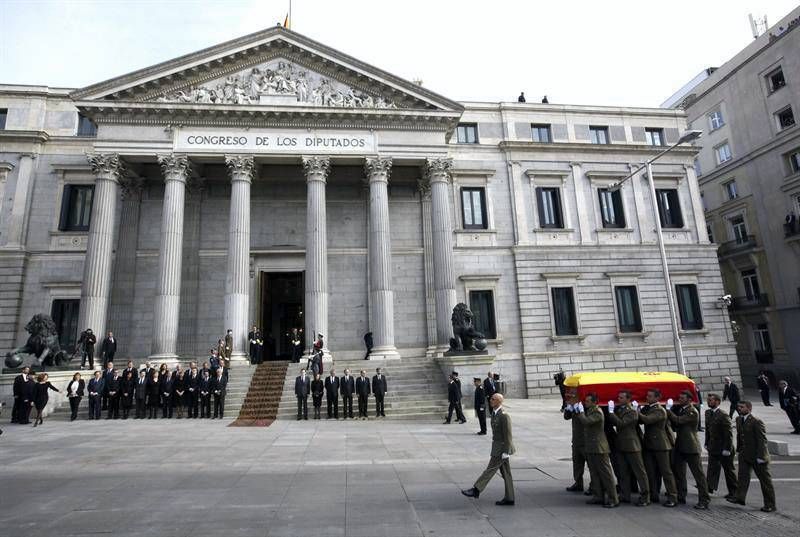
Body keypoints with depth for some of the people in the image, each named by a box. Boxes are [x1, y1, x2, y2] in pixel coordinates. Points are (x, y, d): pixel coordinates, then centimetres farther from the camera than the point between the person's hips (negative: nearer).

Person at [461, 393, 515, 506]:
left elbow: (508, 435, -20)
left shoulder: (504, 416, -20)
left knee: (490, 470, -2)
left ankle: (476, 490, 5)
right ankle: (509, 499, 20)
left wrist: (505, 452, -20)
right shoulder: (494, 414, 9)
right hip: (498, 448, 9)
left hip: (502, 448, -9)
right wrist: (493, 451, 19)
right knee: (506, 474, 13)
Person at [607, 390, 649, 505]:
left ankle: (645, 497, 10)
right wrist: (611, 410, -1)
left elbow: (621, 423, -23)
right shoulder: (618, 409, 9)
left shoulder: (632, 411, -14)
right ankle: (625, 496, 21)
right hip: (621, 445, 8)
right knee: (623, 472, 12)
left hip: (631, 445, -8)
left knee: (639, 471, 2)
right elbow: (613, 422, 8)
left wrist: (611, 412, -21)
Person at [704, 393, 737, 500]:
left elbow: (729, 434, -18)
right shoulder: (708, 413, 6)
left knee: (729, 471, 8)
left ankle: (733, 492, 20)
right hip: (713, 448, 7)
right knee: (712, 469, 10)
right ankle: (710, 487, 17)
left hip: (723, 449, -6)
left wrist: (727, 449, -19)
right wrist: (707, 443, 11)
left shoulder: (723, 416, -18)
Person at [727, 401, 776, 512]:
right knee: (743, 475, 2)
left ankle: (770, 504, 15)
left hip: (757, 456, -7)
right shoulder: (739, 420, 6)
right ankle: (740, 497, 4)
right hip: (745, 454, 7)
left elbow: (762, 440, -19)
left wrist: (760, 457, -20)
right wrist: (739, 449, 15)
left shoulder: (757, 422, -19)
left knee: (765, 479, 5)